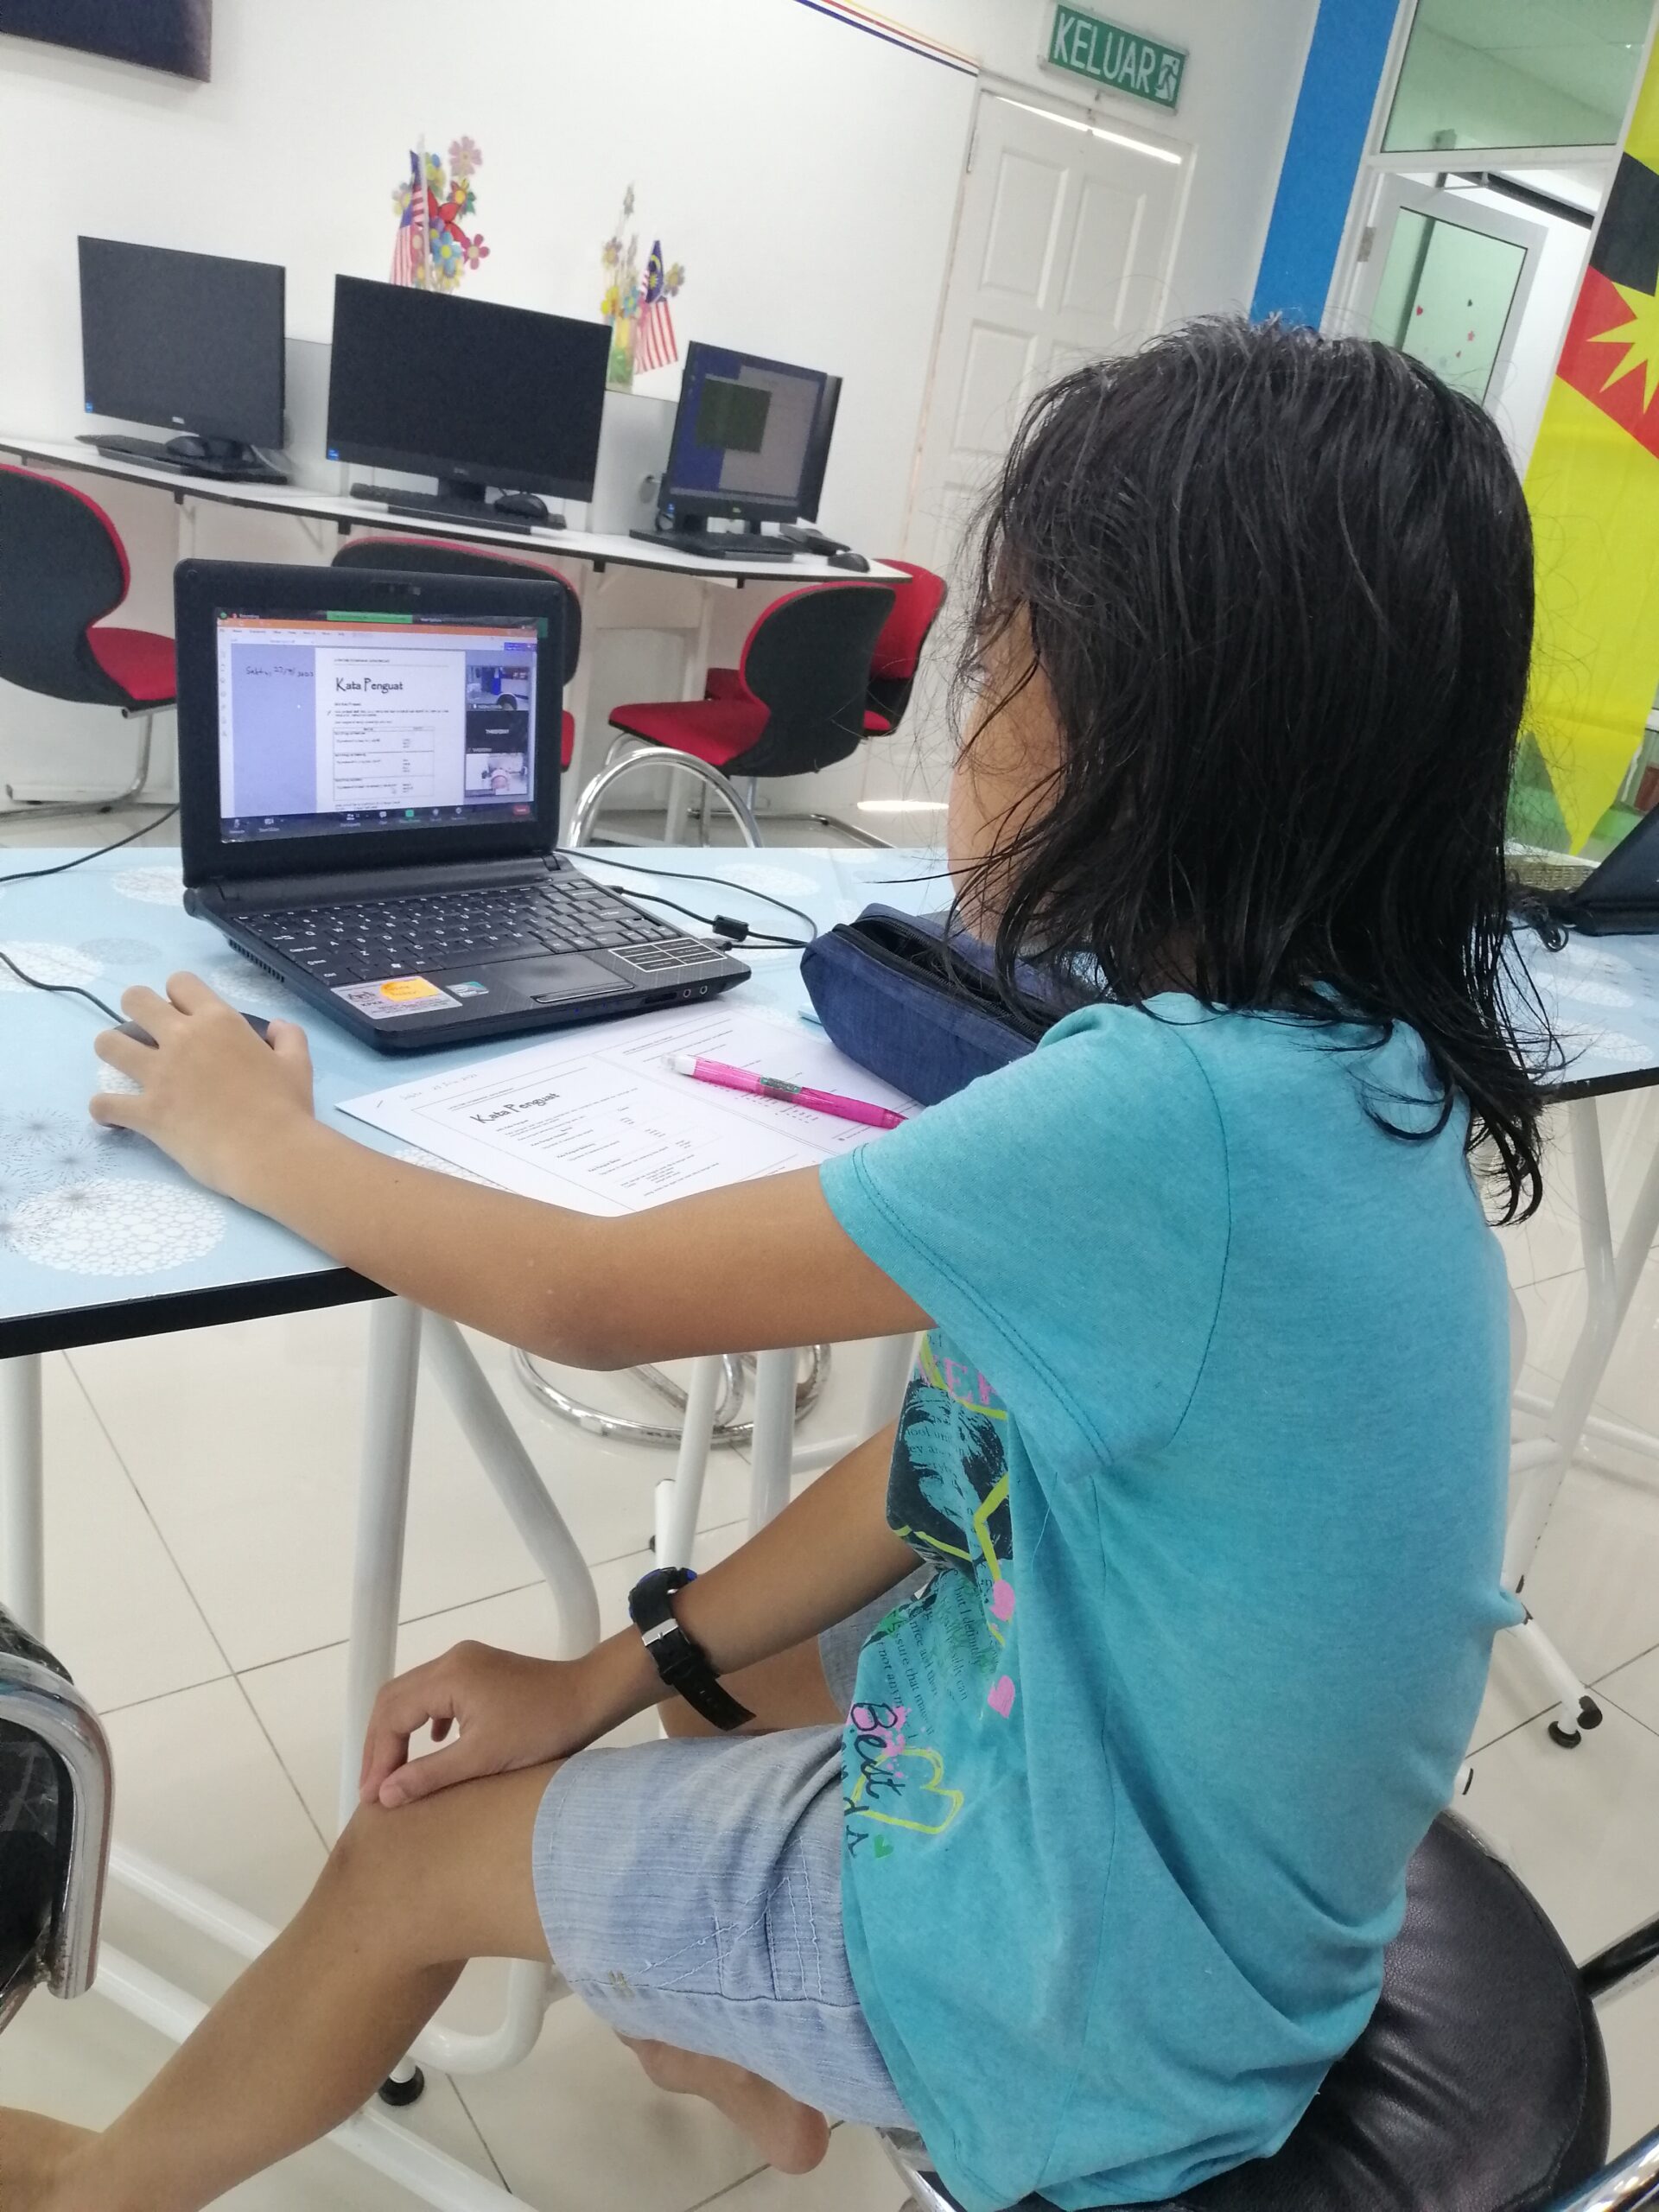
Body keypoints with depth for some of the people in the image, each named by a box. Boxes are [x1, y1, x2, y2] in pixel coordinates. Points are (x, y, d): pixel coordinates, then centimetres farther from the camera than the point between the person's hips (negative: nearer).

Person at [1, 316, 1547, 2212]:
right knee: (709, 1663, 24)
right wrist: (610, 1676, -2)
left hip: (1107, 1985, -7)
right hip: (1108, 1736, 7)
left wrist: (255, 1137, -6)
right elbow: (976, 1412, -3)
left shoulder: (1175, 1118, -36)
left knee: (413, 1860, 8)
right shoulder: (1341, 1056, -7)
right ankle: (744, 2059, 47)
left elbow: (592, 1298, -24)